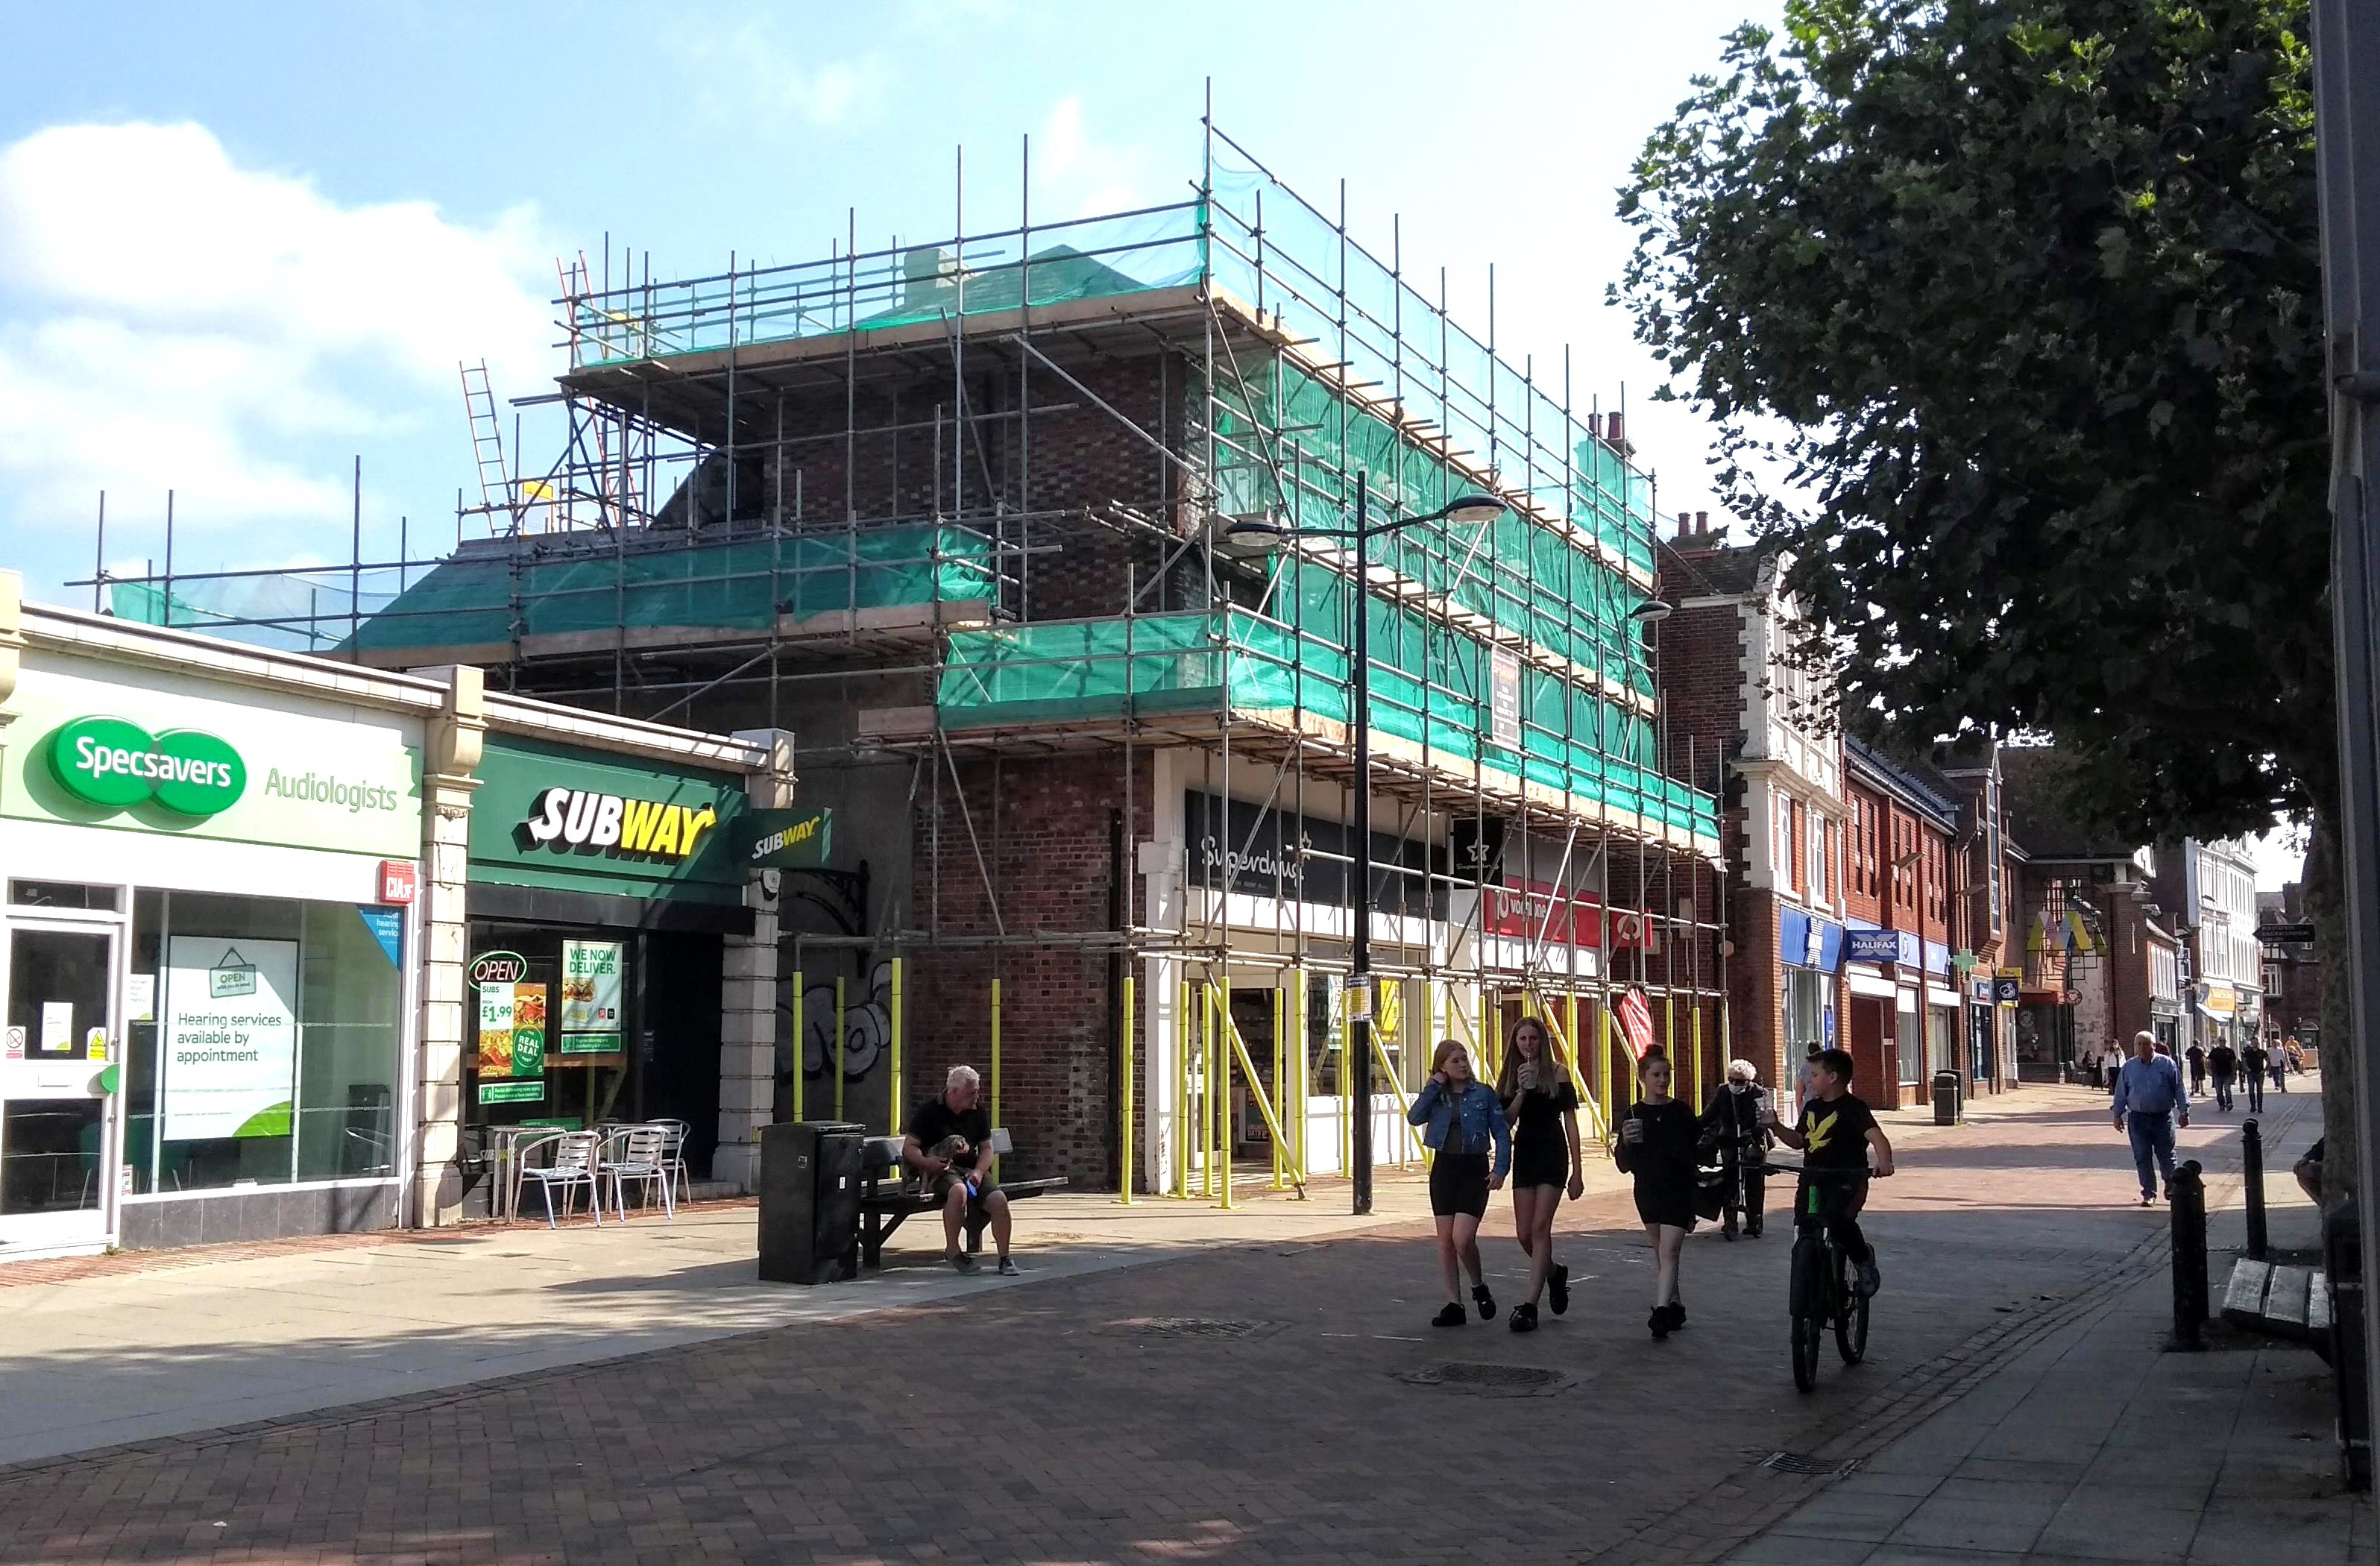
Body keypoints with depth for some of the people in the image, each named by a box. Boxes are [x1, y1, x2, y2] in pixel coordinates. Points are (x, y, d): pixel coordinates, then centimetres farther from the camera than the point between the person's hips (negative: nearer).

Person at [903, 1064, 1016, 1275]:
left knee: (999, 1199, -22)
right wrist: (927, 1163, -26)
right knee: (959, 1190, -38)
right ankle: (952, 1250, -22)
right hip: (941, 1170, -4)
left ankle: (1005, 1258, -9)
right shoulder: (929, 1111, -4)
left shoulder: (978, 1112, 10)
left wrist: (978, 1172, -7)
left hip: (972, 1169, 5)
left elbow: (986, 1148, 13)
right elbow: (909, 1148, -5)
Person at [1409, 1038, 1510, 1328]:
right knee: (1445, 1241, 4)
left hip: (1474, 1169, -3)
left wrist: (1501, 1168, -10)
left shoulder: (1483, 1093, -1)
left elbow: (1502, 1133, 0)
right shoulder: (1436, 1094, 6)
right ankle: (1454, 1304, 11)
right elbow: (1414, 1117, -12)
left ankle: (1479, 1287, 12)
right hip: (1443, 1168, 3)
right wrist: (1434, 1086, -10)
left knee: (1463, 1239, -15)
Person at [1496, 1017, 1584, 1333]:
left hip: (1552, 1154, -4)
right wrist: (1521, 1091, -16)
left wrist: (1577, 1170, -4)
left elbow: (1570, 1121, -1)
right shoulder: (1510, 1076, 8)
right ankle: (1554, 1272, 36)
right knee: (1524, 1234, 4)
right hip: (1524, 1154, 4)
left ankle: (1529, 1306, -11)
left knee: (1540, 1228, -11)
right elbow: (1506, 1121, -1)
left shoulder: (1557, 1073, -1)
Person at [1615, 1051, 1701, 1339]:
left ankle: (1662, 1310, -22)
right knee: (1660, 1253, 14)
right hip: (1648, 1192, 3)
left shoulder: (1681, 1113, -1)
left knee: (1669, 1252, -14)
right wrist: (1626, 1142, -20)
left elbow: (1697, 1150, 13)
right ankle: (1675, 1305, 29)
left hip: (1678, 1192, -3)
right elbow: (1624, 1165, -2)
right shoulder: (1634, 1115, 1)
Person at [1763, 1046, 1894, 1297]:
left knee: (1836, 1219, -32)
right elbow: (1798, 1141, 25)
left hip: (1846, 1183, -7)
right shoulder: (1812, 1107, 16)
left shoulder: (1853, 1107, -7)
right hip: (1813, 1181, 7)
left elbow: (1876, 1136, -22)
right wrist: (1775, 1127, 8)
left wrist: (1884, 1161, -41)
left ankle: (1863, 1257, -2)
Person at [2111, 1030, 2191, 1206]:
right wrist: (2118, 1115, 7)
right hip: (2138, 1119, 1)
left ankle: (2171, 1187, 30)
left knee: (2166, 1156, 6)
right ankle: (2149, 1193, 9)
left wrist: (2184, 1112, 0)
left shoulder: (2167, 1064, 0)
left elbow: (2179, 1090, 3)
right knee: (2142, 1158, 1)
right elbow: (2121, 1093, 10)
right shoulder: (2128, 1067, 5)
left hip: (2163, 1118, -1)